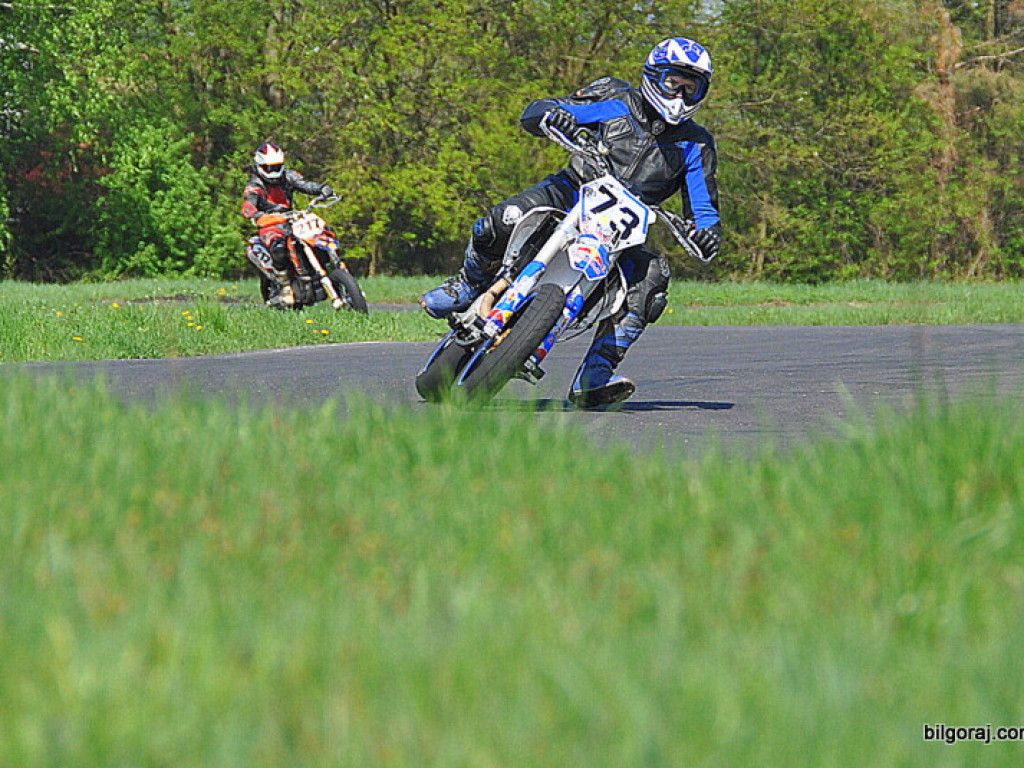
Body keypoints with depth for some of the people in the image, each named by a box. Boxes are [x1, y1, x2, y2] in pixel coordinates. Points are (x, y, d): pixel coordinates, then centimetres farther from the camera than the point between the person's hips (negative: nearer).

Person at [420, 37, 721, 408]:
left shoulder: (696, 145, 7)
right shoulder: (616, 101, 2)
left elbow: (703, 207, 6)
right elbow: (532, 113, -1)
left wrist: (708, 232, -19)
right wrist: (551, 114, -26)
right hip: (571, 193, -2)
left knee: (651, 277, -29)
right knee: (502, 222, -31)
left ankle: (593, 378, -31)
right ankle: (468, 286, 2)